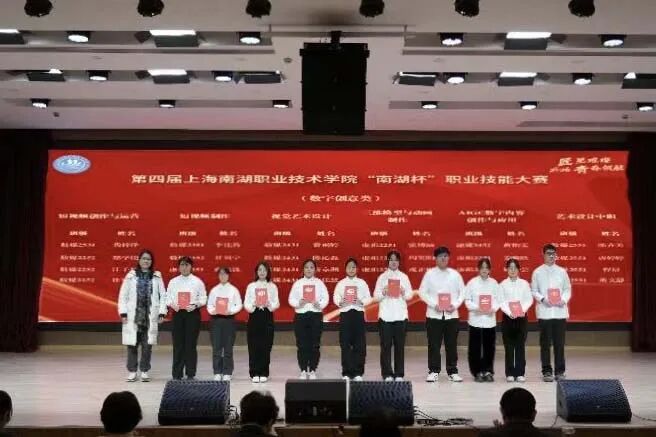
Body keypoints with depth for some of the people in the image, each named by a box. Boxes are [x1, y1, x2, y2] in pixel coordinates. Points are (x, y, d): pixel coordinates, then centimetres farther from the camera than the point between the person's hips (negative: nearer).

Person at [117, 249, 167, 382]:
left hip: (150, 316, 1)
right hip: (133, 316, -1)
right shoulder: (131, 275, 3)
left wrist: (162, 313, -3)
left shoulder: (157, 277, 6)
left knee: (147, 345, 3)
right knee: (132, 344, 2)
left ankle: (144, 371, 14)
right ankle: (132, 371, 12)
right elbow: (123, 295, 3)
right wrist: (123, 313, -4)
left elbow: (163, 296, 5)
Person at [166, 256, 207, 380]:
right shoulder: (173, 282, 10)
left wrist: (195, 305, -15)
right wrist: (172, 304, -11)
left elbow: (203, 298, 2)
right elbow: (168, 297, 9)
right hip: (178, 313, 2)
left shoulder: (198, 281, 3)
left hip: (192, 313, -2)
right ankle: (177, 373, 10)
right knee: (178, 344, 3)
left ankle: (190, 373, 9)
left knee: (191, 344, 0)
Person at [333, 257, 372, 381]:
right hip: (345, 313, 0)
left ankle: (358, 372, 4)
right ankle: (346, 373, 5)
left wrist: (361, 302, -15)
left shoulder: (362, 283, 9)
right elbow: (335, 298, 4)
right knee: (345, 344, -2)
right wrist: (340, 302, -17)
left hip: (358, 313, 0)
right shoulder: (341, 283, 10)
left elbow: (368, 298, 4)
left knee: (359, 344, -2)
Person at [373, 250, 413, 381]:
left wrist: (404, 293, -13)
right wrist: (383, 293, -17)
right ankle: (387, 374, 5)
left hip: (401, 315, 1)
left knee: (399, 346, 2)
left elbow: (410, 295, 7)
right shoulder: (382, 277, 5)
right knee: (386, 345, -1)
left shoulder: (404, 277, 9)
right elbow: (376, 296, 2)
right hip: (385, 315, -1)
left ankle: (399, 374, 9)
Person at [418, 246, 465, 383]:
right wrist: (434, 305, -13)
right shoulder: (429, 273, 1)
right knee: (434, 344, 1)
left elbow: (462, 292, 7)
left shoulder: (455, 274, 5)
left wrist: (455, 305, -9)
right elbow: (422, 292, -1)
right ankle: (433, 371, 9)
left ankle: (453, 372, 14)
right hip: (434, 314, -1)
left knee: (451, 344, 5)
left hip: (451, 314, 1)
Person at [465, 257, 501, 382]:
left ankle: (488, 371, 17)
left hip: (490, 319, 2)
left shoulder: (494, 283, 5)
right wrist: (476, 308, -16)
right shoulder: (472, 282, -1)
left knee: (489, 347, 5)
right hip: (475, 319, -2)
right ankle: (477, 372, 11)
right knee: (475, 347, 0)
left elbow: (498, 300, 5)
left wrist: (493, 308, -13)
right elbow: (467, 300, -2)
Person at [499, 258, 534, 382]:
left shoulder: (524, 283, 5)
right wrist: (509, 312, -19)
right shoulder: (503, 284, 3)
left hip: (522, 316, 1)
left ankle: (520, 373, 6)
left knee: (520, 345, 1)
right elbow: (501, 301, -4)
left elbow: (529, 299, 0)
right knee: (509, 346, 2)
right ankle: (510, 373, 9)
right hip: (508, 317, -1)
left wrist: (523, 310, -17)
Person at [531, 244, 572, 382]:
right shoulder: (537, 272, 3)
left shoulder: (562, 271, 8)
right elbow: (533, 291, 3)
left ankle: (560, 371, 13)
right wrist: (543, 299, -14)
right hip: (544, 312, -1)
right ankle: (547, 371, 8)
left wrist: (564, 300, -9)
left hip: (560, 312, 2)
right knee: (545, 343, 1)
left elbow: (568, 289, 9)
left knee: (559, 343, 4)